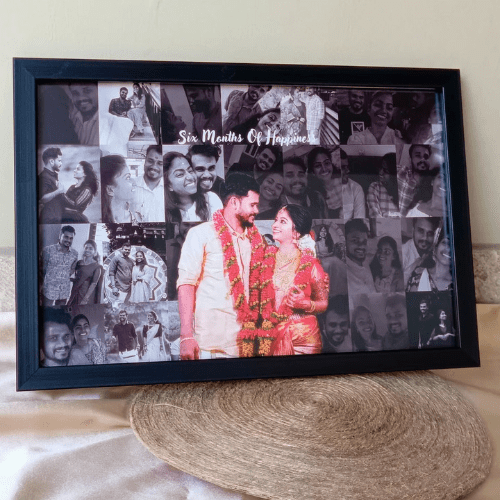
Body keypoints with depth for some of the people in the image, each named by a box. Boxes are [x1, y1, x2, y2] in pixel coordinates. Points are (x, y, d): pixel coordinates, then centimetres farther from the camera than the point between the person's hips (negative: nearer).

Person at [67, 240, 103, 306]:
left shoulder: (97, 267, -6)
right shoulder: (79, 263, 10)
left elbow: (94, 284, -13)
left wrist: (85, 299, -20)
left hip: (88, 294, -5)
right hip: (76, 294, 5)